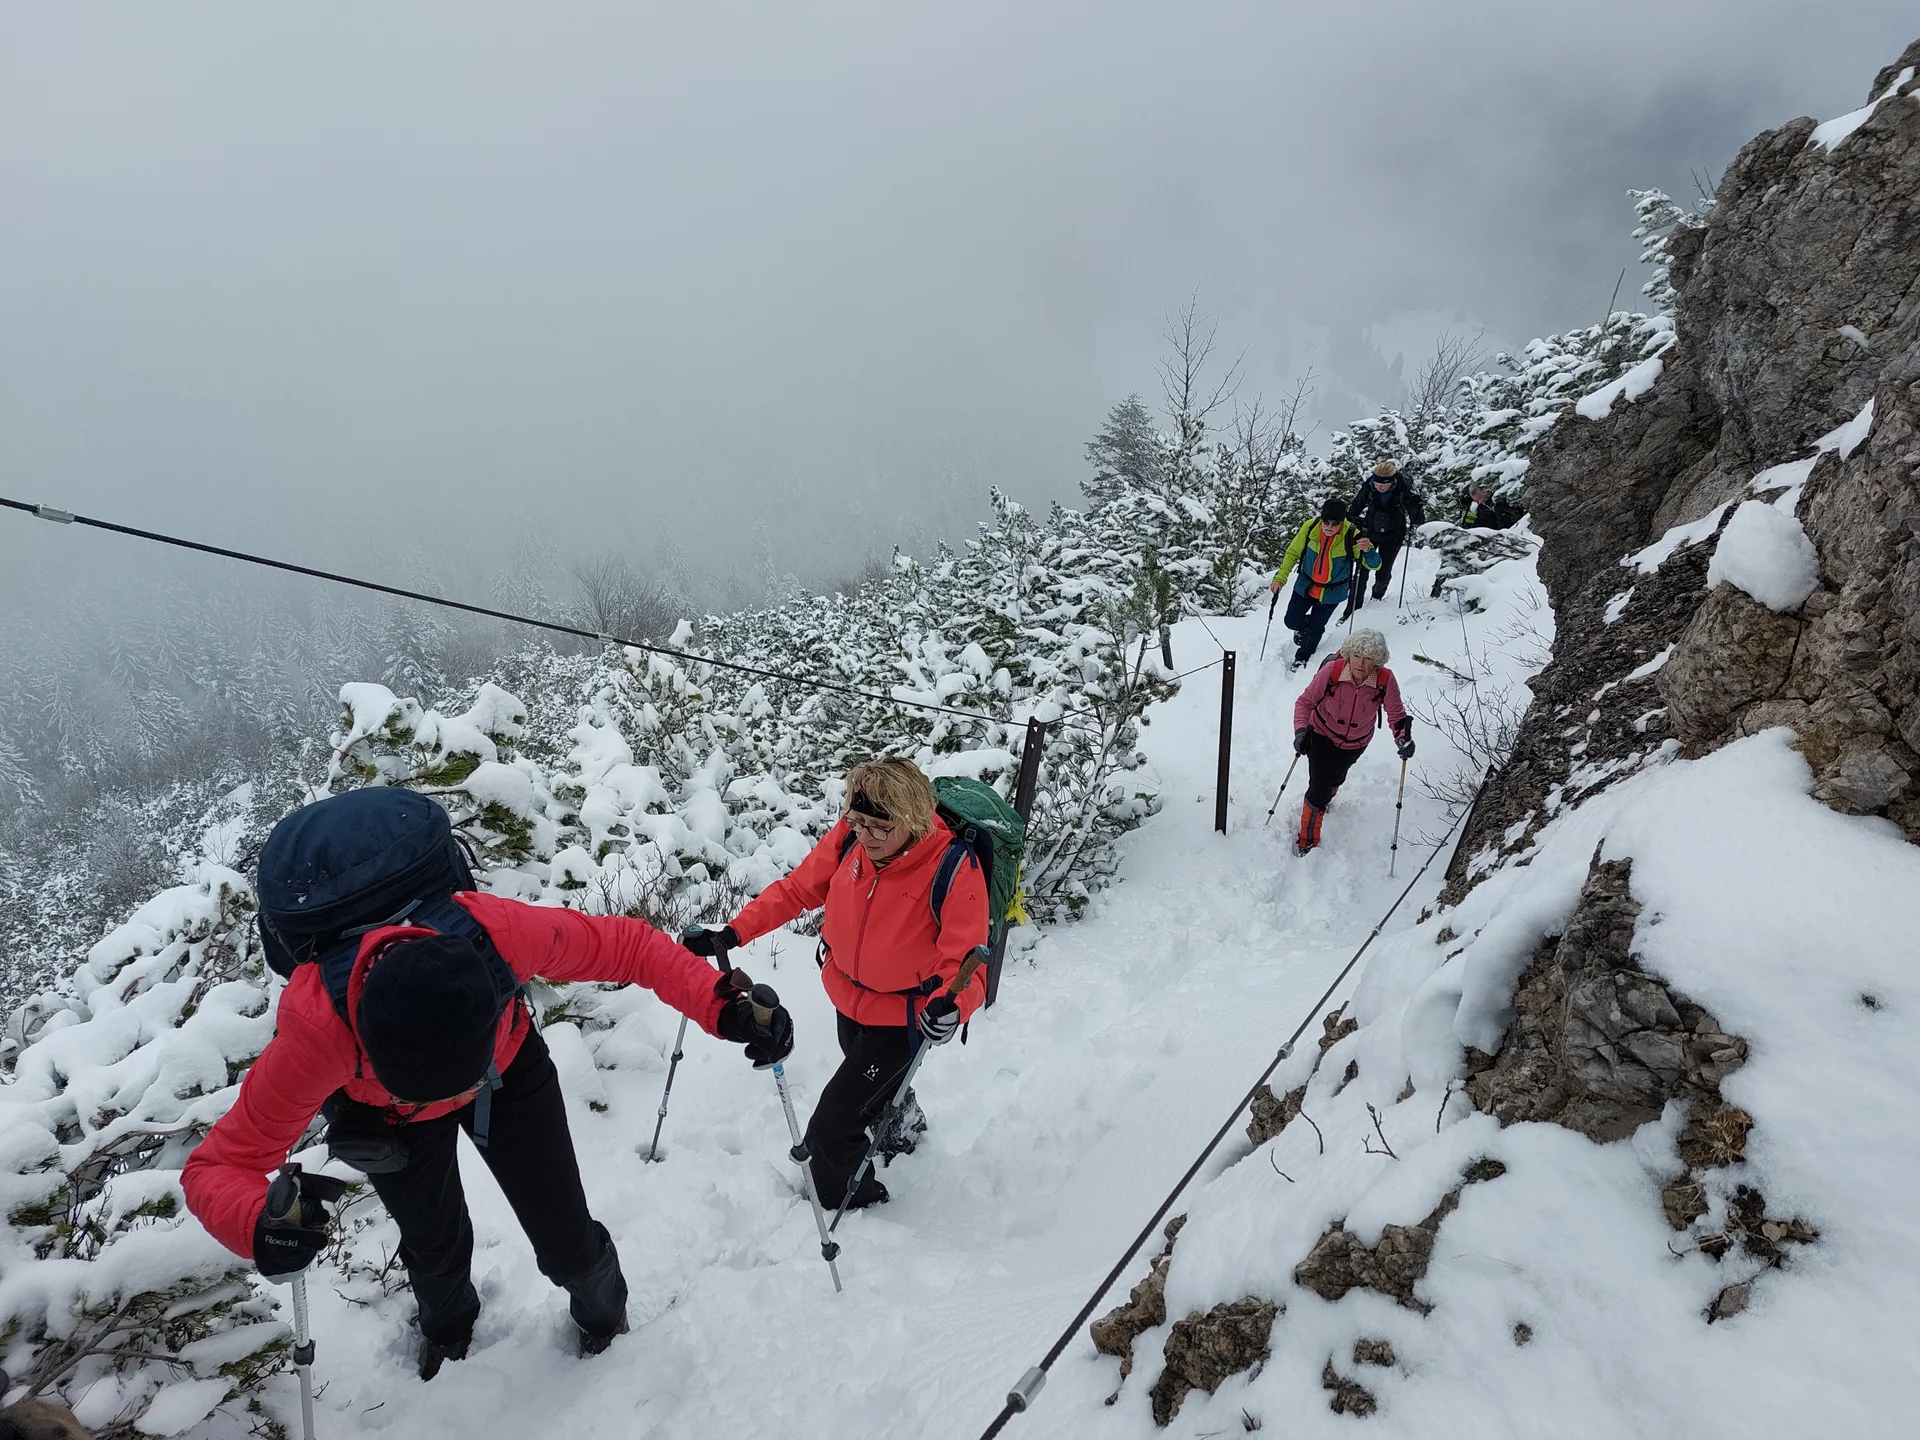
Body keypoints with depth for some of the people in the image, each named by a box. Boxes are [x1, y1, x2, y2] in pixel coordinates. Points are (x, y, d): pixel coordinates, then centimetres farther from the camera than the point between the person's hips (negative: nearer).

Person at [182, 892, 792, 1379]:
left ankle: (604, 1312, 42)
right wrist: (259, 1225, -55)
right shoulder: (314, 1031, -43)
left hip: (509, 1067, 0)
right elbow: (217, 1166, -32)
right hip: (383, 1113, 0)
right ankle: (446, 1322, 61)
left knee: (568, 1246, 5)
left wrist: (722, 1008, -41)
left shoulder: (498, 932, -44)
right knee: (435, 1240, 22)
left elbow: (625, 944, -29)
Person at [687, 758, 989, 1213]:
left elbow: (968, 963, -32)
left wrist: (951, 1005, -53)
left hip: (900, 1017, -6)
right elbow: (797, 889, -9)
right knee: (877, 1089, 35)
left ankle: (852, 1203, 28)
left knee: (828, 1132, -4)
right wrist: (732, 933, -19)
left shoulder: (955, 872, -33)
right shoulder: (849, 838, -20)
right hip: (848, 998, 6)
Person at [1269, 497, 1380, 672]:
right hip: (1305, 586, 2)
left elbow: (1374, 564, -24)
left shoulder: (1351, 535, -26)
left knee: (1315, 630, 10)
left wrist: (1368, 551, -47)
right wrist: (1280, 578, -12)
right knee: (1292, 622, 10)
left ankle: (1302, 658, 39)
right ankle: (1304, 627, 47)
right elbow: (1292, 553, -5)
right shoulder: (1310, 528, -20)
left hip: (1332, 592, -2)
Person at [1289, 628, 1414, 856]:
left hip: (1356, 743, 3)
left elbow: (1396, 714, -20)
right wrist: (1301, 730, -38)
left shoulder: (1386, 680, -30)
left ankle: (1323, 801, 66)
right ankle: (1308, 840, 20)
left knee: (1335, 778, 30)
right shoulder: (1331, 671, -33)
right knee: (1319, 788, -6)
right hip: (1323, 736, -3)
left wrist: (1403, 738, -40)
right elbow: (1305, 702, -23)